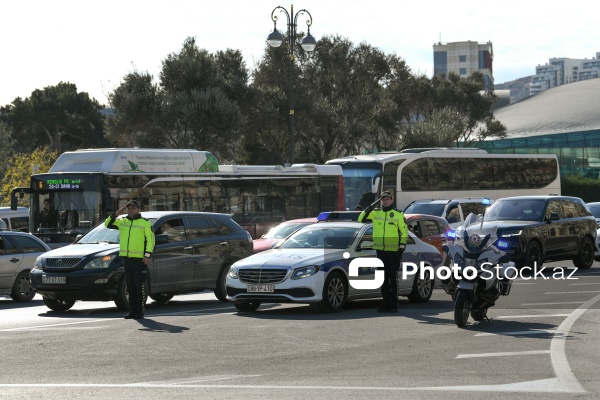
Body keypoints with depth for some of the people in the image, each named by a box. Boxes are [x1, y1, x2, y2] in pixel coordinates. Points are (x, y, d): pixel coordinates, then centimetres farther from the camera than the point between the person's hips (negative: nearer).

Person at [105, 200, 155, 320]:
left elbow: (150, 239, -4)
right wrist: (116, 214, -1)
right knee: (130, 286, 8)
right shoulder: (122, 222, 15)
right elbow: (108, 224, 13)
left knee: (139, 286, -5)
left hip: (139, 259, -5)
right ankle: (132, 311, 12)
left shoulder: (145, 223, 0)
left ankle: (140, 312, -2)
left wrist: (148, 255, -14)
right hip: (126, 257, 5)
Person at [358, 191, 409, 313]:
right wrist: (371, 207, -7)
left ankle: (394, 304, 2)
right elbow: (361, 219, 2)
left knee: (393, 278, -2)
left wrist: (402, 248, -7)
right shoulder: (375, 213, 10)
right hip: (380, 251, 4)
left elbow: (404, 232, 1)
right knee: (383, 279, 7)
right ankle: (386, 304, 13)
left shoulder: (398, 214, 2)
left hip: (393, 251, -4)